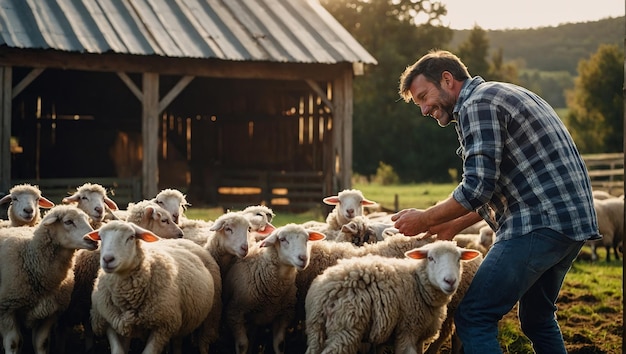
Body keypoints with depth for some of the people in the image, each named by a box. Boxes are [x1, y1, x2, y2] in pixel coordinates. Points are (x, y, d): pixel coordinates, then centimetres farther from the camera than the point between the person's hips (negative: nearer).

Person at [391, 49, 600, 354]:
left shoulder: (477, 105, -8)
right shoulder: (504, 95, 24)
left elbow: (477, 188, -17)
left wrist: (424, 219, -4)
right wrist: (454, 225, 27)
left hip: (540, 223, -10)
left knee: (474, 318, -9)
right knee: (537, 317, 24)